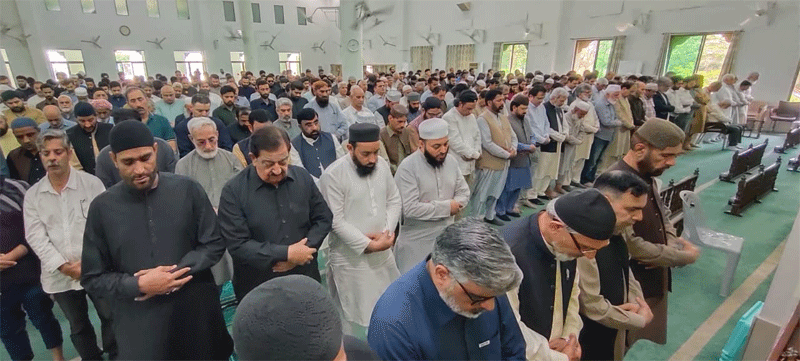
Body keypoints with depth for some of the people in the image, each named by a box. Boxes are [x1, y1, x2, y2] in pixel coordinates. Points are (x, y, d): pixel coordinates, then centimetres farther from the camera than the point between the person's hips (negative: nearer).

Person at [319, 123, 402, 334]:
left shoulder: (382, 165, -1)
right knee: (352, 315, 11)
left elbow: (394, 201, 5)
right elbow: (336, 221, -18)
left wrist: (386, 232, -10)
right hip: (350, 259, -5)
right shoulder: (333, 174, -18)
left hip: (383, 253, 6)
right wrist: (368, 245, -18)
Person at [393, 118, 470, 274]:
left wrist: (445, 206, -15)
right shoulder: (407, 167, -20)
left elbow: (464, 193, 5)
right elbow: (409, 208, -27)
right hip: (416, 241, -5)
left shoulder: (451, 161, 0)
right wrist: (447, 207, -17)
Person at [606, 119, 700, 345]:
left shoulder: (647, 176, 3)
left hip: (651, 278, 9)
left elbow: (663, 216, 15)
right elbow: (631, 246, -29)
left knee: (630, 340, 24)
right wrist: (684, 257, -15)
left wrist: (672, 244, -6)